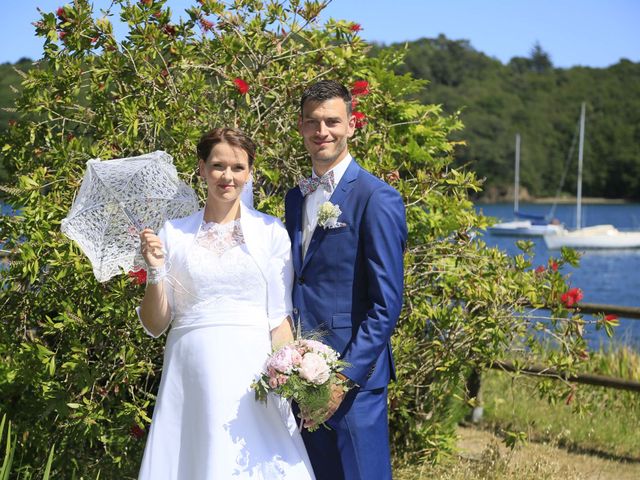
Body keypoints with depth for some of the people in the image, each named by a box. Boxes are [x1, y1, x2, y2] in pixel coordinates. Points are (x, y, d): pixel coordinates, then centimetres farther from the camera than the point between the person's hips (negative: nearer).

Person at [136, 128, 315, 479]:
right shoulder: (173, 233, 6)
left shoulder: (270, 231, 4)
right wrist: (155, 271, -8)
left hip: (251, 375, -1)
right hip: (191, 377, 1)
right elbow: (155, 325, 8)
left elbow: (280, 317, 2)